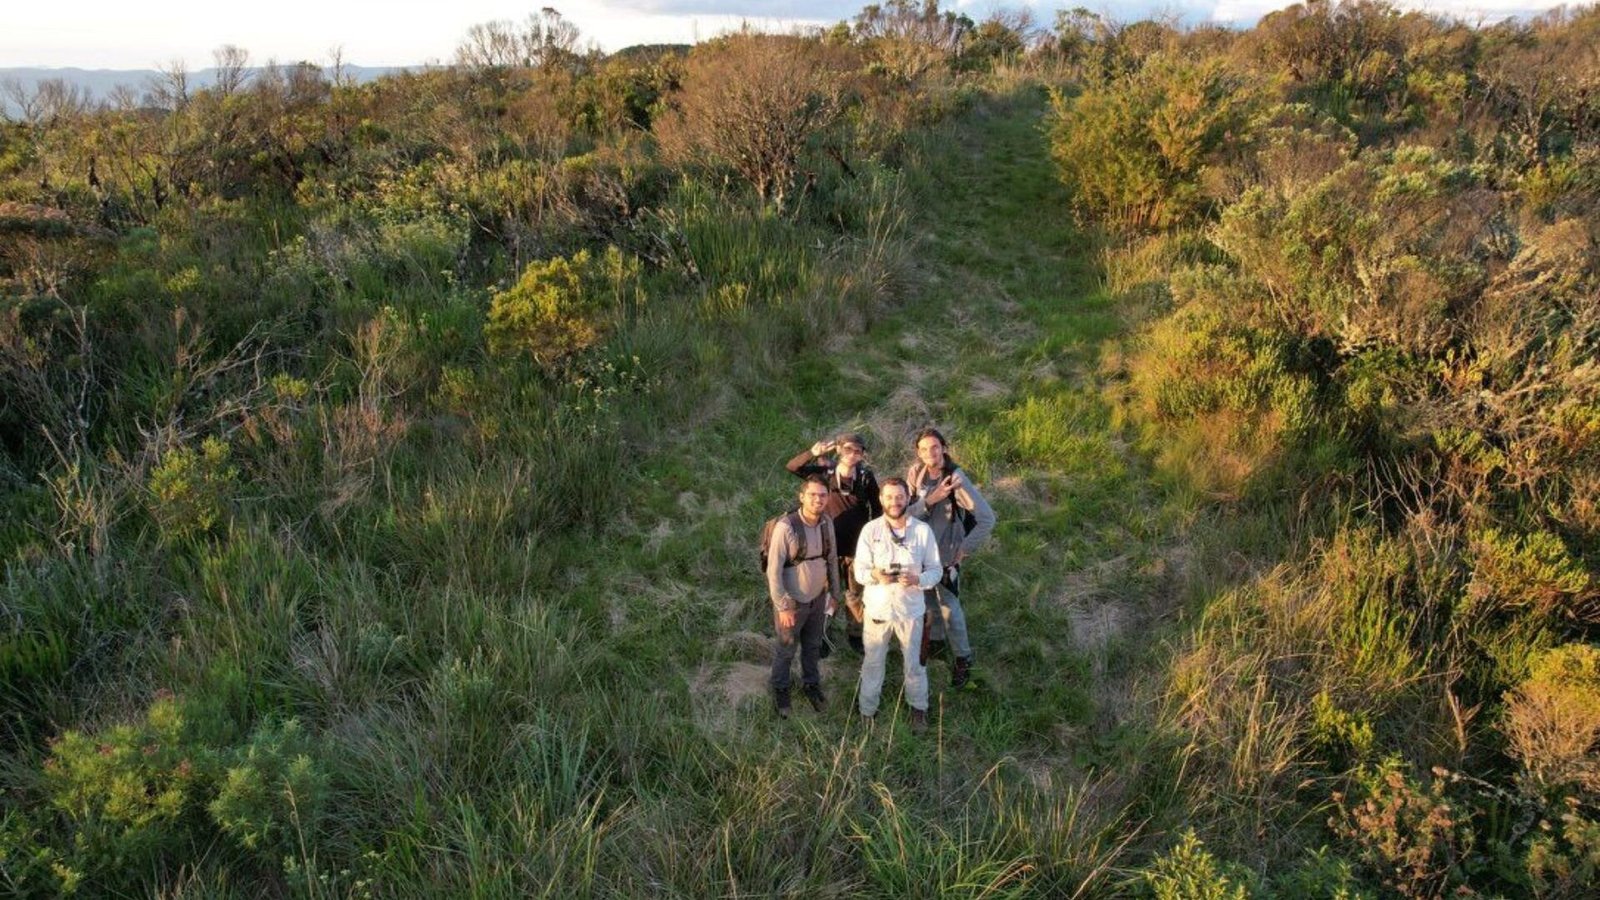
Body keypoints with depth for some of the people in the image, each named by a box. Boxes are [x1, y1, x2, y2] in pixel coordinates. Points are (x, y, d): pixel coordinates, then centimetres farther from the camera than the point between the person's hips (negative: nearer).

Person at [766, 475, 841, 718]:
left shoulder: (827, 523, -8)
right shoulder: (786, 526, -27)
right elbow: (774, 570, -22)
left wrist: (834, 593, 12)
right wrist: (783, 606, -19)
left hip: (818, 598, 5)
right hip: (793, 602, -5)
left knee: (813, 646, 24)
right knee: (786, 650, 18)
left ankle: (811, 684, 49)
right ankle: (780, 690, 42)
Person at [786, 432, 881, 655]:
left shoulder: (866, 476, -6)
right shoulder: (825, 471, -8)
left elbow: (876, 508, 3)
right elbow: (792, 467, -15)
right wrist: (812, 452, -30)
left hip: (857, 546, 1)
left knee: (856, 593, 14)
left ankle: (855, 634, 31)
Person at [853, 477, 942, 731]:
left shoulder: (923, 530, -8)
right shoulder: (870, 530, -9)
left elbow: (936, 570, -4)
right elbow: (859, 570, -9)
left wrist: (918, 579, -26)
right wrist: (875, 575, -32)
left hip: (910, 609, 0)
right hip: (877, 608, 0)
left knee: (915, 663, 17)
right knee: (873, 662, 14)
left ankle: (919, 708, 39)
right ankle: (868, 710, 33)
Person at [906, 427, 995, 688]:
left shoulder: (956, 479, -23)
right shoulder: (915, 474, -10)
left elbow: (987, 519, -24)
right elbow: (908, 512, -15)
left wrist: (964, 550, -17)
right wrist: (930, 499, -31)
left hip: (946, 554, -5)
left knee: (949, 609, 6)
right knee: (929, 602, 23)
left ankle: (963, 659, 25)